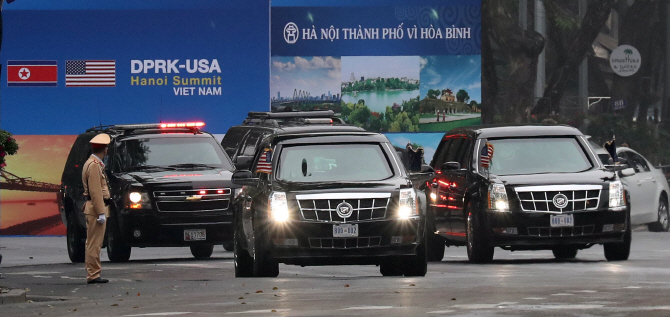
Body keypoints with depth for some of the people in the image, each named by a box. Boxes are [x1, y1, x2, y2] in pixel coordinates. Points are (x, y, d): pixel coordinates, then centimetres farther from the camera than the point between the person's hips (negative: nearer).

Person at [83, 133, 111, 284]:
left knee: (93, 244, 12)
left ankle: (93, 274, 16)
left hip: (94, 209, 11)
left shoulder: (93, 163, 17)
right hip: (96, 208, -11)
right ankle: (93, 276, -9)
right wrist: (101, 213, -21)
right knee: (94, 244, -9)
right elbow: (95, 191, -20)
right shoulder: (94, 165, -15)